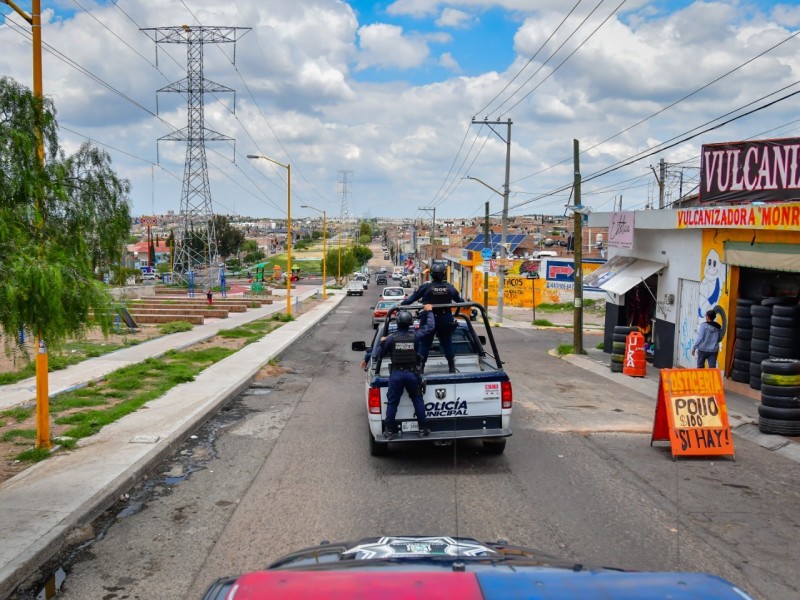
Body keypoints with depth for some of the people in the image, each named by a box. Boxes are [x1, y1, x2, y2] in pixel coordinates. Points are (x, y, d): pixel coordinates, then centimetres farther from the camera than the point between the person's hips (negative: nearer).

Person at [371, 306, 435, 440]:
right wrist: (429, 311, 20)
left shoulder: (391, 338, -8)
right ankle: (423, 429, 15)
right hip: (412, 373, 1)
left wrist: (382, 343, 21)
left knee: (392, 402, 7)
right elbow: (429, 327, 9)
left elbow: (380, 354, 3)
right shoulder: (415, 336, -5)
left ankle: (390, 431, 11)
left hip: (396, 373, -1)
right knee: (418, 401, 12)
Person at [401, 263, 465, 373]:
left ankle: (420, 367, 7)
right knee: (447, 343, 15)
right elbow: (459, 300, 11)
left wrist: (401, 304, 8)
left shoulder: (426, 287, -9)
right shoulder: (449, 287, -1)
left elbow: (412, 298, -6)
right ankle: (452, 367, 19)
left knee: (425, 344, 7)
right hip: (446, 320, 2)